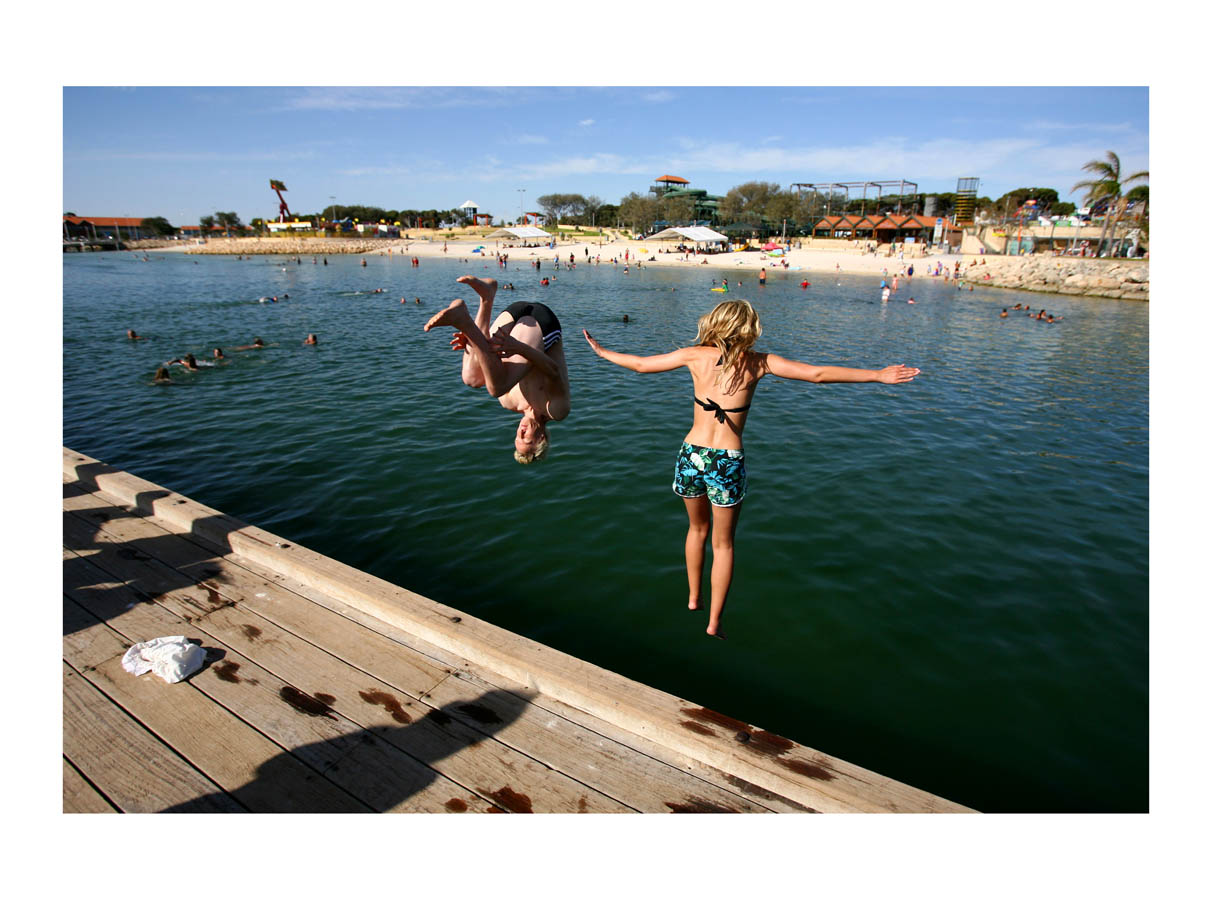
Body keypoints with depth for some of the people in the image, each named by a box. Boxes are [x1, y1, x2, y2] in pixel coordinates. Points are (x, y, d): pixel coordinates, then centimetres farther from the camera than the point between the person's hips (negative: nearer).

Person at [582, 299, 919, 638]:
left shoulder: (696, 355, 1)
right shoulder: (759, 363, -3)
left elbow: (640, 364, 9)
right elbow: (818, 374, -3)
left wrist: (601, 351, 25)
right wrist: (879, 375, 3)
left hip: (691, 455, 2)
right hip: (727, 461, -2)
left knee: (697, 528, 27)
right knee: (723, 543, 16)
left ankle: (693, 598, 41)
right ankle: (714, 622, 22)